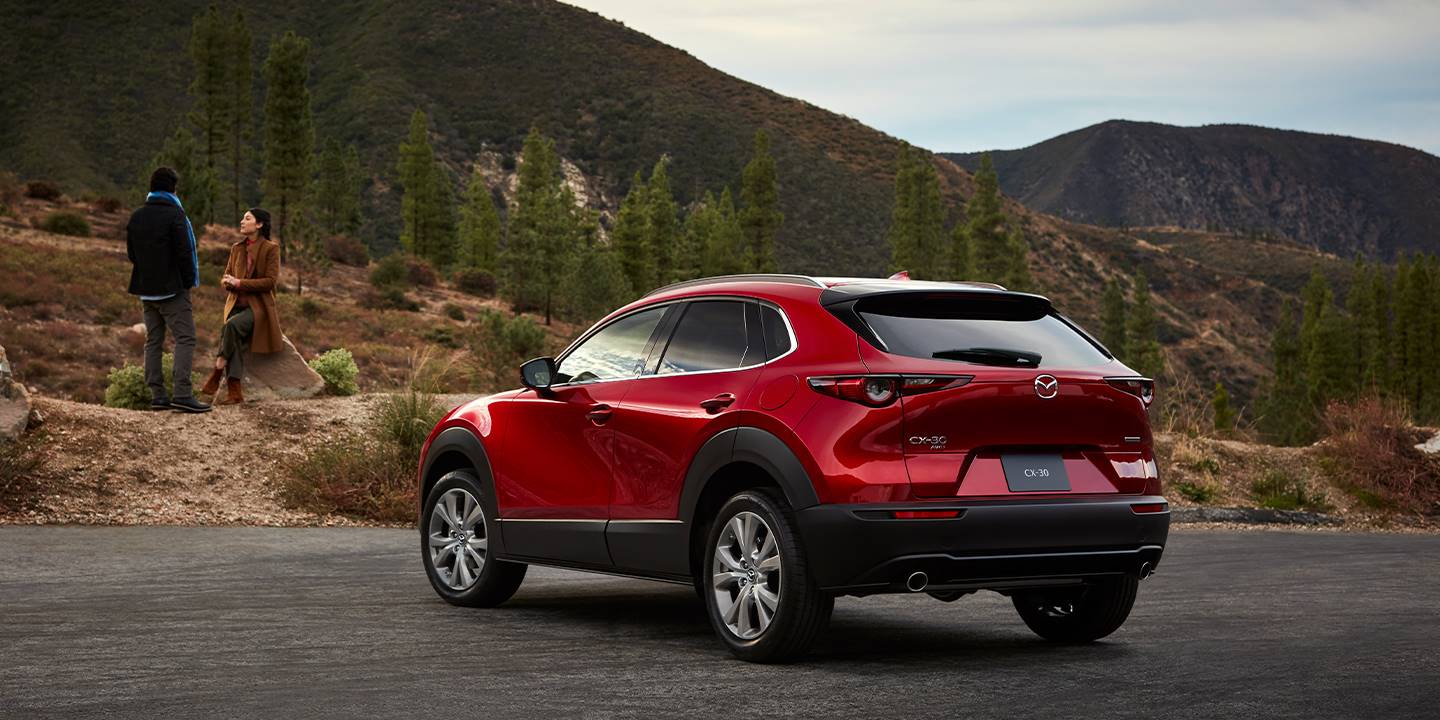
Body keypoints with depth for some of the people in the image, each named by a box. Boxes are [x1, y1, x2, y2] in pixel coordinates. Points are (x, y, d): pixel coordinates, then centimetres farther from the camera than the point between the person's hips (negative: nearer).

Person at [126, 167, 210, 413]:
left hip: (146, 289, 7)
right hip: (172, 289, -7)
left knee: (153, 341, 11)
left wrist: (146, 273, 16)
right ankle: (182, 394, -17)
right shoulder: (174, 214, -13)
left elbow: (131, 252, 13)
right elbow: (184, 252, -15)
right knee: (185, 339, -6)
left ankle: (157, 395, 8)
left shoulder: (137, 217, 9)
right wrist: (189, 281, -3)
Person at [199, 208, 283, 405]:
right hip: (237, 305, 4)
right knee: (234, 340, -25)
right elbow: (225, 279, 17)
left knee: (231, 325, -34)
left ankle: (216, 376, -27)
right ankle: (234, 393, -30)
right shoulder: (237, 248, 14)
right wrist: (227, 282, -9)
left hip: (259, 307, -4)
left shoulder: (270, 248, -4)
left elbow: (270, 281, -11)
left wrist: (240, 283, -17)